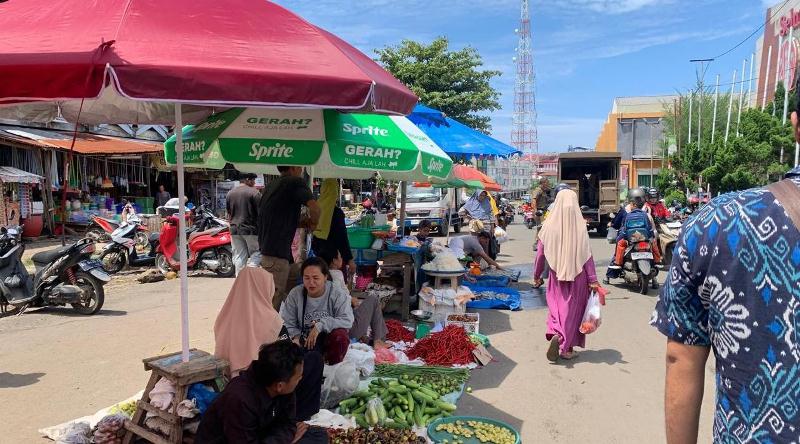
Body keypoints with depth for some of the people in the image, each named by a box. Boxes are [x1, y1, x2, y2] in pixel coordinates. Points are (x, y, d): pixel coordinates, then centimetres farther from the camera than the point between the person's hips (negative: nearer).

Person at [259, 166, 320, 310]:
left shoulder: (270, 186, 17)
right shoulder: (295, 182, -9)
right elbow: (314, 207, -25)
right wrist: (314, 223, -5)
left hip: (265, 249, 9)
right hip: (277, 253, -9)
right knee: (276, 298, -6)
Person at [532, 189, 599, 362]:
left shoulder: (549, 225, -7)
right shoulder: (580, 226, -10)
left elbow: (540, 253, -2)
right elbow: (587, 255, -8)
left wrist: (537, 275, 10)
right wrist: (592, 279, -3)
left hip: (556, 274, 1)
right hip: (577, 275, 0)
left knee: (556, 306, 14)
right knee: (572, 308, 11)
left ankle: (556, 334, -12)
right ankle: (568, 348, 15)